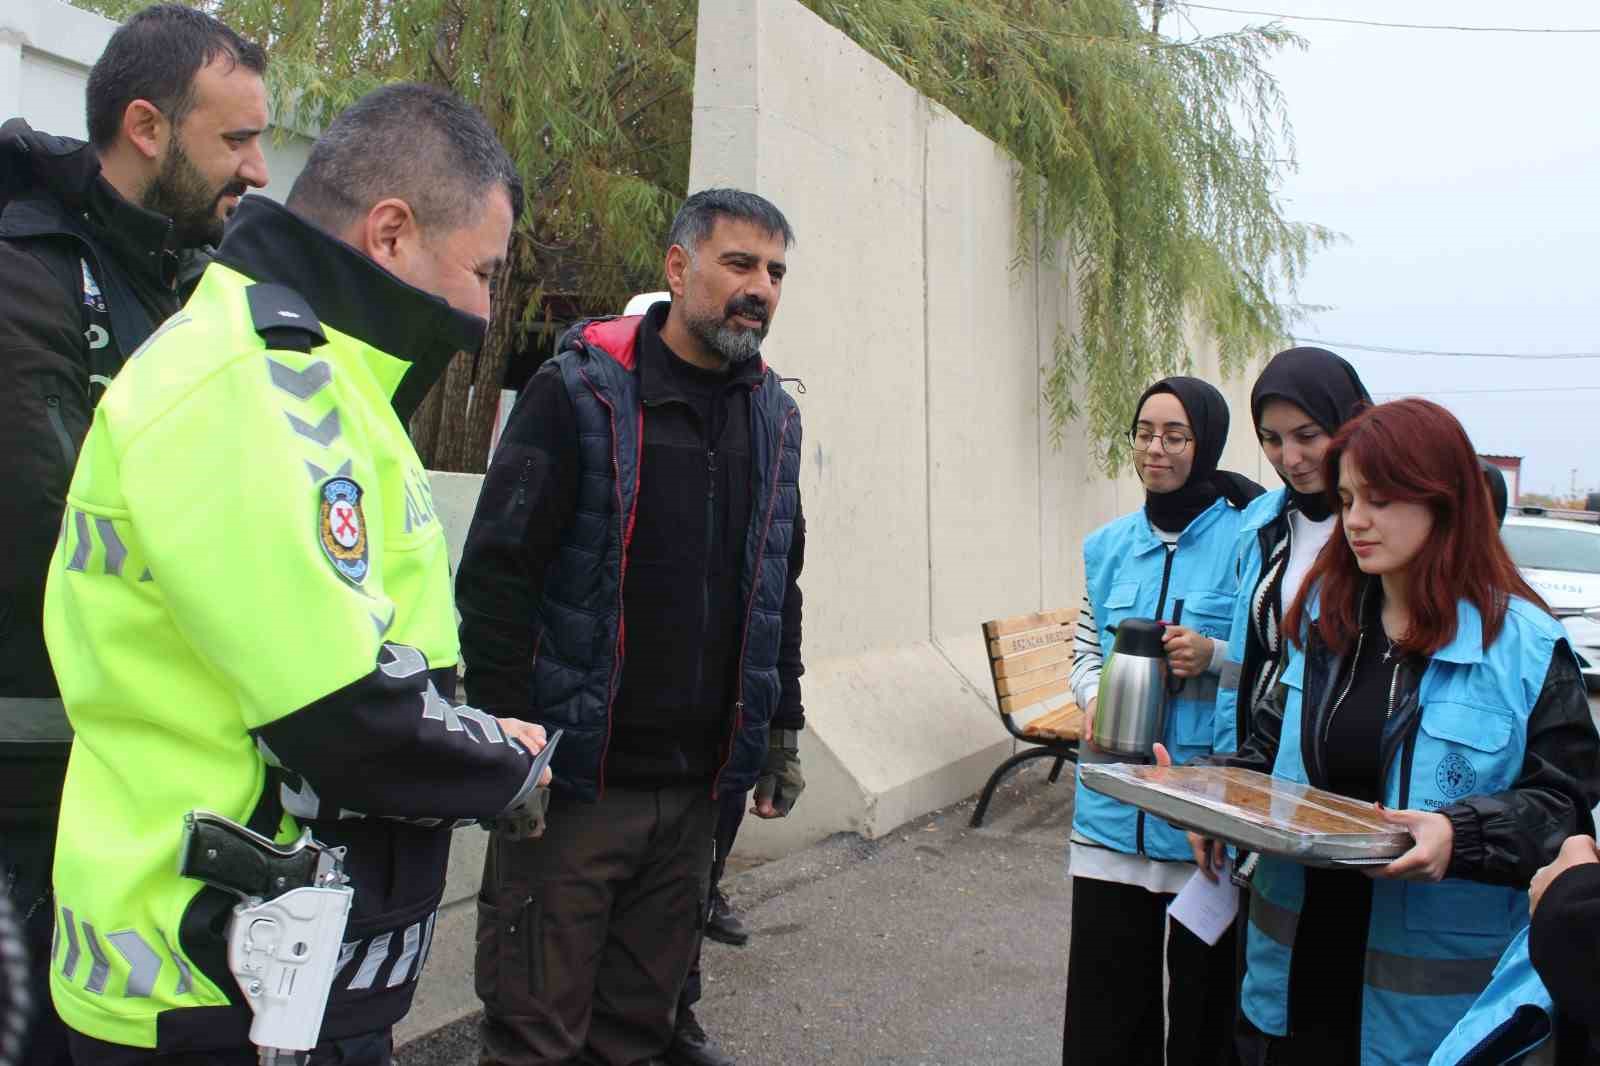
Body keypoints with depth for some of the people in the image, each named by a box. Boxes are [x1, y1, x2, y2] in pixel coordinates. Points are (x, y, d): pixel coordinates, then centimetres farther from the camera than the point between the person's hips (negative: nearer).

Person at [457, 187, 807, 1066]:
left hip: (695, 785, 5)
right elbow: (495, 573, -9)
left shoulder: (774, 415, 11)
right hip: (573, 774, -5)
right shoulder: (579, 391, -7)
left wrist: (783, 726, 17)